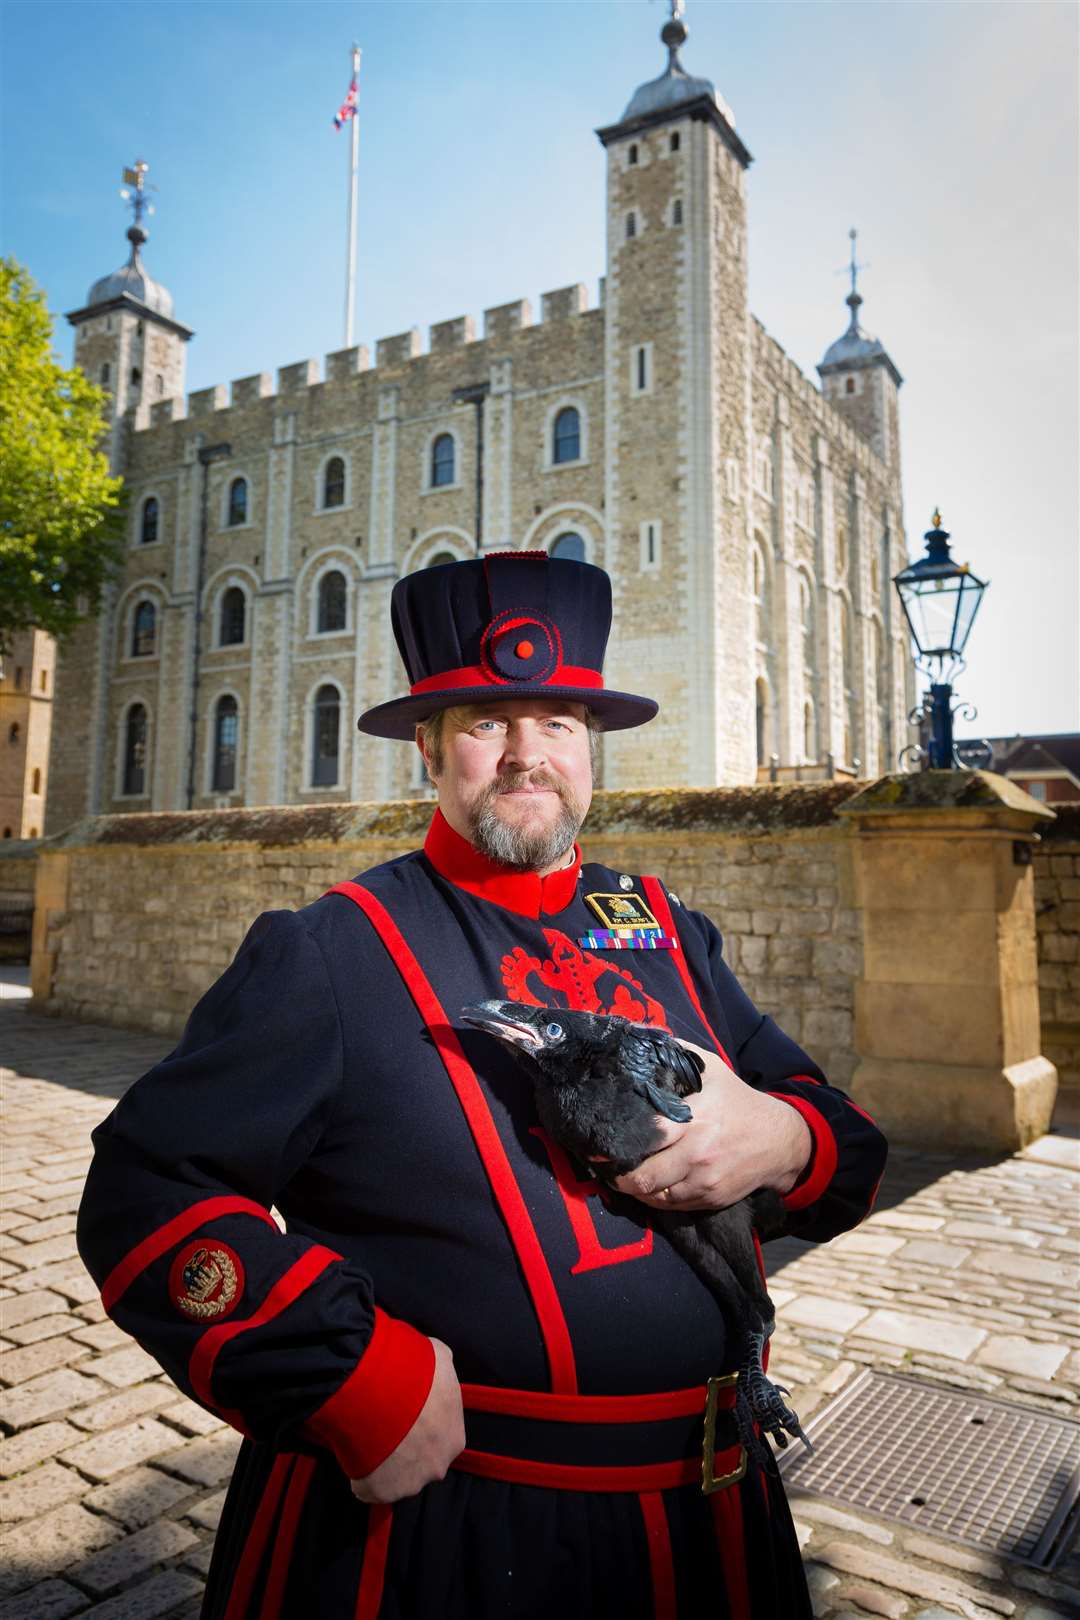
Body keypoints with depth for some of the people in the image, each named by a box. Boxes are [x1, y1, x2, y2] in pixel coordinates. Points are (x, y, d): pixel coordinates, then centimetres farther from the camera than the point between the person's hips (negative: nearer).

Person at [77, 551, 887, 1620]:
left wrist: (783, 1137, -18)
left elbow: (848, 1143, 6)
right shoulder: (331, 952, -12)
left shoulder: (672, 933, 1)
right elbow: (144, 1196, -14)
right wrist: (360, 1377, -22)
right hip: (425, 1520, -4)